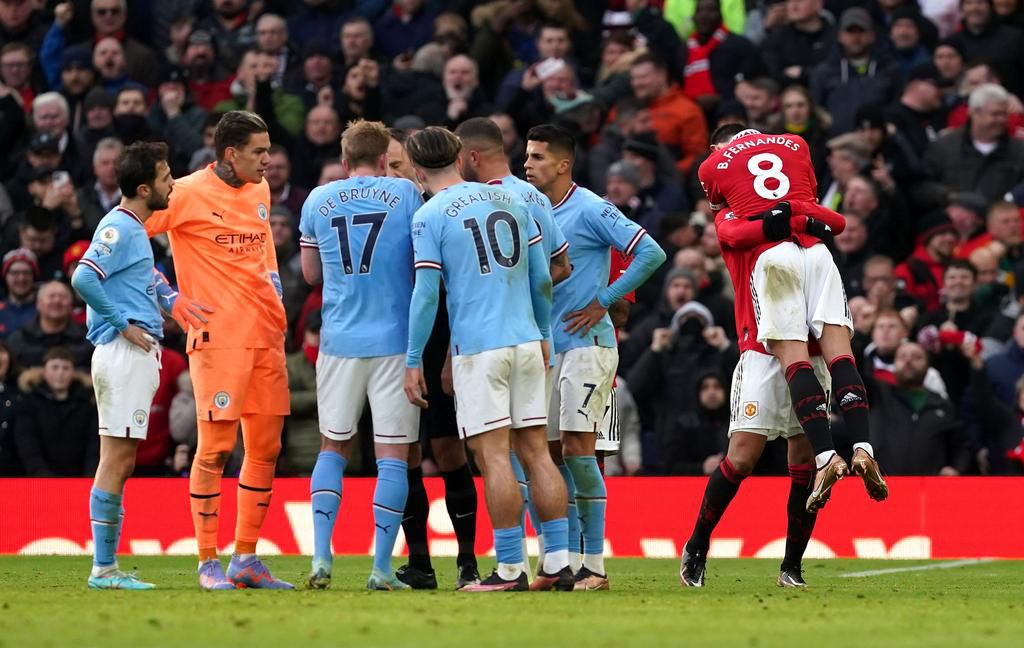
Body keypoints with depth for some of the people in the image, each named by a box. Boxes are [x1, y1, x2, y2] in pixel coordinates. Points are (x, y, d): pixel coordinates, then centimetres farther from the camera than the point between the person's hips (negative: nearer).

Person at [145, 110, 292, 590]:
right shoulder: (188, 194, -8)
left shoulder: (260, 191, 14)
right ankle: (208, 562, 0)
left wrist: (271, 281, 14)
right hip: (218, 335, -7)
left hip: (266, 334, 7)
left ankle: (246, 559, 15)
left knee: (266, 447, 7)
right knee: (216, 447, -7)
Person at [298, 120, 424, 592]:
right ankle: (381, 567, -2)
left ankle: (321, 557, 3)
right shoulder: (404, 194, -2)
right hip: (396, 340, -3)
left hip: (339, 341, 3)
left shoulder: (318, 201, 6)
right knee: (393, 454, 1)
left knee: (333, 448, 14)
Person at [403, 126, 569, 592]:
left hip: (478, 348, -5)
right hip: (526, 341, 5)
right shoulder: (510, 200, 11)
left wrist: (413, 361, -1)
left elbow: (426, 295, -8)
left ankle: (510, 568, -7)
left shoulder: (429, 217, -3)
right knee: (536, 452, 7)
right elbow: (542, 278, 13)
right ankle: (559, 561, 5)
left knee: (494, 456, -5)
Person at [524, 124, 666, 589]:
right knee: (552, 453, 6)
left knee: (577, 447, -12)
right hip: (547, 348, 8)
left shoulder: (590, 210, -11)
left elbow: (651, 254, -16)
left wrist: (603, 301, -13)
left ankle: (595, 564, -8)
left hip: (587, 344, -8)